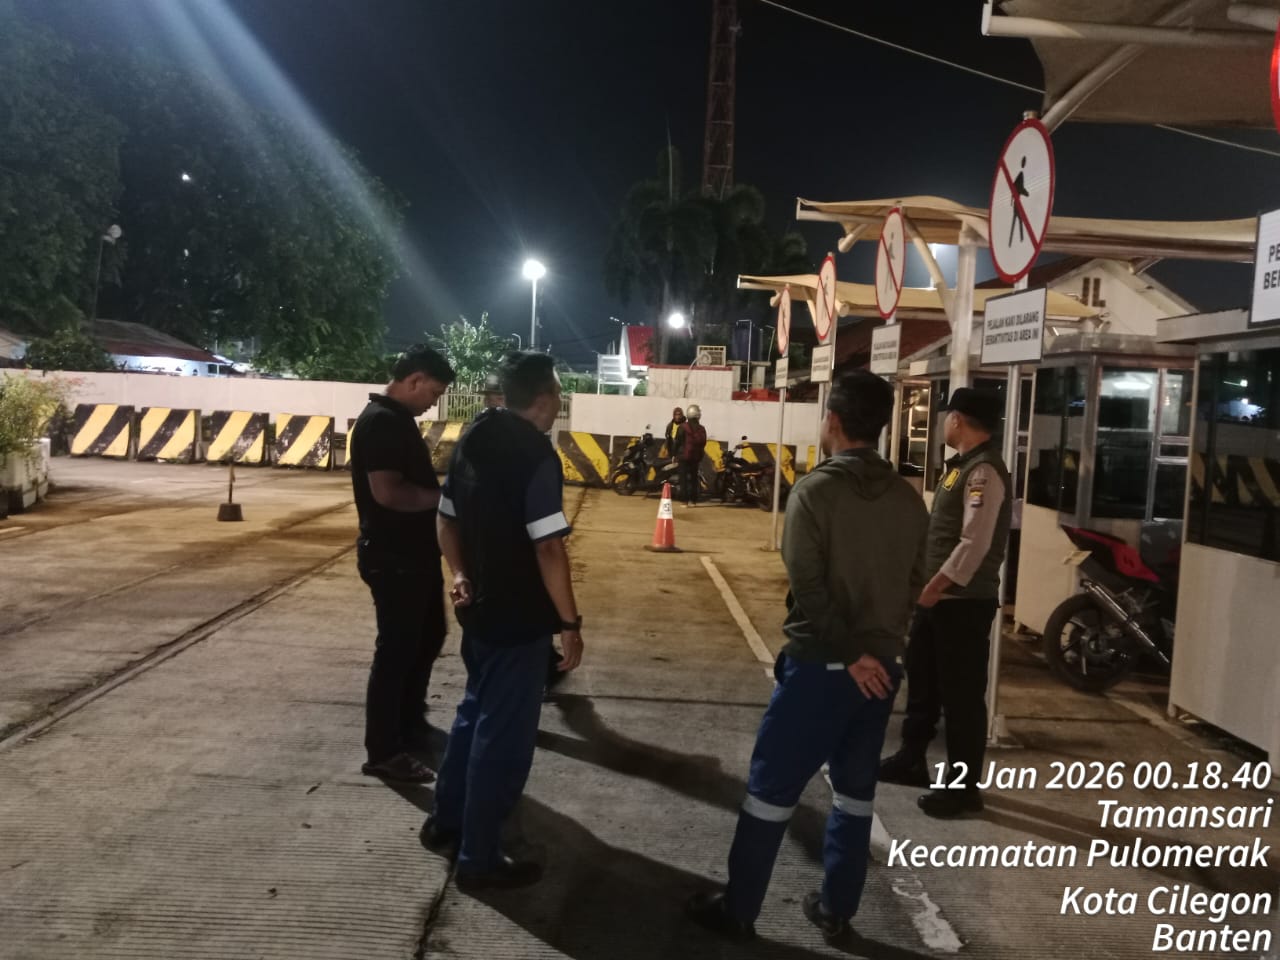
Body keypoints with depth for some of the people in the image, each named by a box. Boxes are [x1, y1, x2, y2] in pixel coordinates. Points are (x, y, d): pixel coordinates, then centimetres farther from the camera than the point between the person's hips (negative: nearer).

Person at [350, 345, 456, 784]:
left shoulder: (399, 419, 13)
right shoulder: (380, 421, -19)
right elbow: (387, 492, -29)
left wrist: (439, 496, 5)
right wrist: (442, 497, -17)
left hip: (416, 553, 10)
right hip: (393, 558, -10)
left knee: (427, 638, 20)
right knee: (396, 649, -1)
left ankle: (410, 726, 36)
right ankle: (383, 752, 11)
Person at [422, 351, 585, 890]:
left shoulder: (473, 440, 7)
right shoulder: (535, 454, -20)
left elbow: (446, 519, 15)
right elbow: (548, 548, -24)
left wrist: (461, 575, 16)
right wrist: (570, 623, -17)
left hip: (480, 609, 9)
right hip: (520, 619, -9)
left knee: (475, 714, 23)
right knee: (503, 735, 4)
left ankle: (446, 822, 37)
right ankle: (480, 859, 16)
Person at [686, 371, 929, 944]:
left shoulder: (816, 491, -14)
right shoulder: (909, 500, 3)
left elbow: (809, 588, -18)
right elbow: (914, 584, 9)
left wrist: (849, 654, -12)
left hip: (821, 665, -6)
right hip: (882, 666, 6)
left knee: (771, 787, 5)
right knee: (855, 790, 16)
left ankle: (737, 911, 15)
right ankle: (835, 910, 27)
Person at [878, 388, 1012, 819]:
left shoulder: (984, 472, -18)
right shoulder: (962, 465, 14)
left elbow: (976, 543, -25)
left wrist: (935, 587, -21)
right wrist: (927, 585, 18)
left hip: (964, 601, -10)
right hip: (940, 596, 10)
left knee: (962, 694, 0)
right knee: (922, 679, 20)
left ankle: (964, 787, 12)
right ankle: (910, 760, 35)